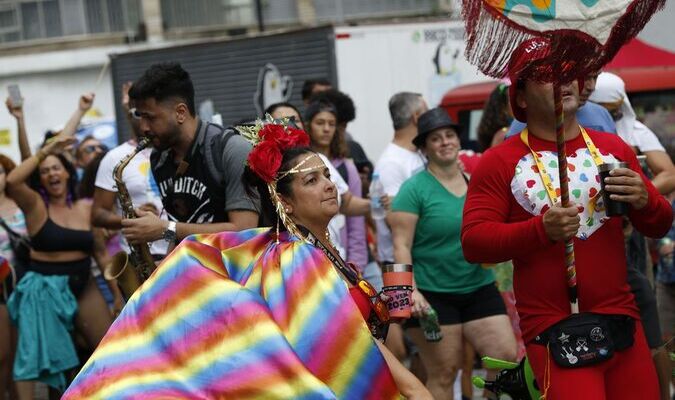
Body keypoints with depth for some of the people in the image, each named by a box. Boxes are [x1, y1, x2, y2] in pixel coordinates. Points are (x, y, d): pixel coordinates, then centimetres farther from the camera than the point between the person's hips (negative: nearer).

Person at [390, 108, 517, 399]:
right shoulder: (414, 188, -6)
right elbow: (401, 245, -11)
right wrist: (410, 290, -22)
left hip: (479, 288, 5)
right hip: (432, 295, -5)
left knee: (508, 358, -4)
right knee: (443, 372, 0)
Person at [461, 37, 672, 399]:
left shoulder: (613, 148, 12)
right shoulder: (500, 163, 0)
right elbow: (472, 242, -8)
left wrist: (644, 200, -6)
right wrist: (542, 230, -21)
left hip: (623, 322, 5)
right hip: (554, 332, -4)